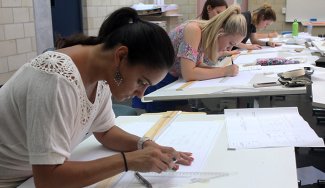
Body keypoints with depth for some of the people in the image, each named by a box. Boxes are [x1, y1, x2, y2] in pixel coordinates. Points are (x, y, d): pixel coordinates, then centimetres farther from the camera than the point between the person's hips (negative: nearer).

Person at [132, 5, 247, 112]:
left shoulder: (205, 33, -3)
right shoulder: (194, 30, -26)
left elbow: (196, 65, 3)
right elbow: (188, 74, -32)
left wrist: (227, 69, -11)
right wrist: (224, 71, -26)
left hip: (172, 81, 8)